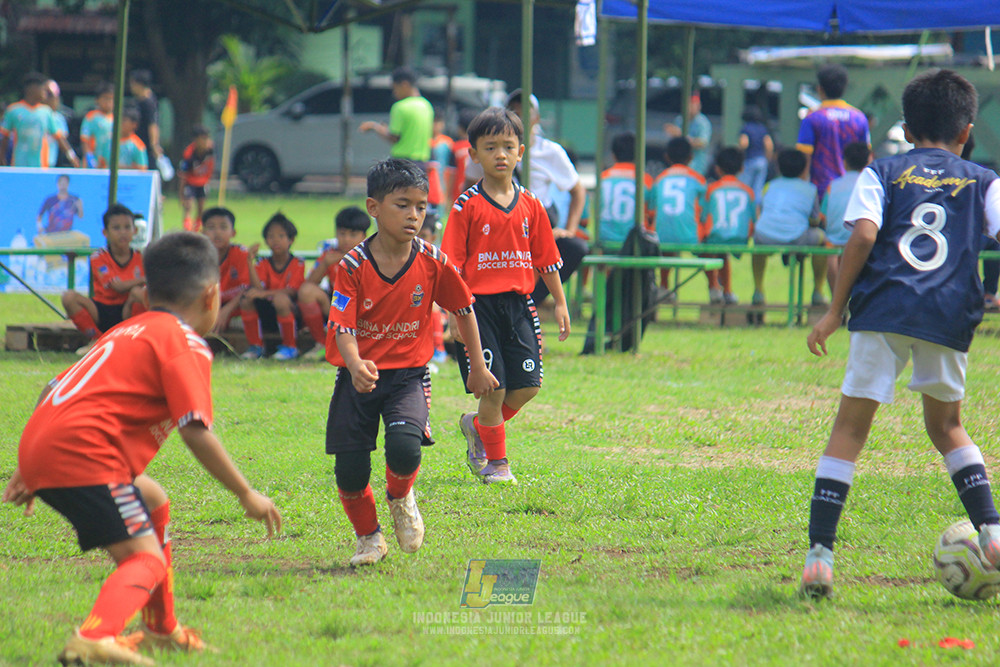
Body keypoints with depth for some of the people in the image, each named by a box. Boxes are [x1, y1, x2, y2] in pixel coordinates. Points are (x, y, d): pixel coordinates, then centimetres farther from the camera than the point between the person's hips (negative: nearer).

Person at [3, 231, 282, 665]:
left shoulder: (128, 332, 26)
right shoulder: (185, 344, -2)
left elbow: (54, 390, 27)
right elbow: (196, 434, -11)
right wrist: (246, 495, -4)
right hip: (82, 450, -9)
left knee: (154, 504, 28)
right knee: (147, 560, -12)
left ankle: (160, 629, 35)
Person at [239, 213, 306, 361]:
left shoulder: (297, 263, -5)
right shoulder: (263, 264, 5)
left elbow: (291, 291, -16)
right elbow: (258, 288, -11)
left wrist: (264, 294, -27)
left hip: (290, 310, -4)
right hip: (267, 315, 4)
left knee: (281, 299, -36)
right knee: (246, 298, -21)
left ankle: (290, 347, -18)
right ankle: (256, 347, -6)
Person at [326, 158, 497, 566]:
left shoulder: (433, 263, -4)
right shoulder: (353, 266, -10)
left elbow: (464, 309, 11)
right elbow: (342, 326, -16)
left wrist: (478, 367, 17)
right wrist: (356, 366, -37)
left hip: (408, 374, 0)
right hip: (359, 375, 0)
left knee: (404, 449, -26)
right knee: (351, 472, -6)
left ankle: (400, 498, 10)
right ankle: (369, 539, 23)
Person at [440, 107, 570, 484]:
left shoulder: (529, 205, 8)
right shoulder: (468, 206, -5)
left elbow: (546, 258, 15)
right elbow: (451, 264, -6)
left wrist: (560, 303, 13)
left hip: (518, 304, 4)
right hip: (480, 305, -4)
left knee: (528, 386, 0)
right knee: (493, 389, -5)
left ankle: (477, 426, 26)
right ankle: (496, 464, 12)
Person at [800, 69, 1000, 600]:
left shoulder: (883, 173, 14)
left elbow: (863, 235, -1)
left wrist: (835, 309, 1)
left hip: (883, 310, -1)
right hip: (949, 317, 1)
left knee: (849, 427, 3)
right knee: (946, 426, 23)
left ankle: (819, 554, -6)